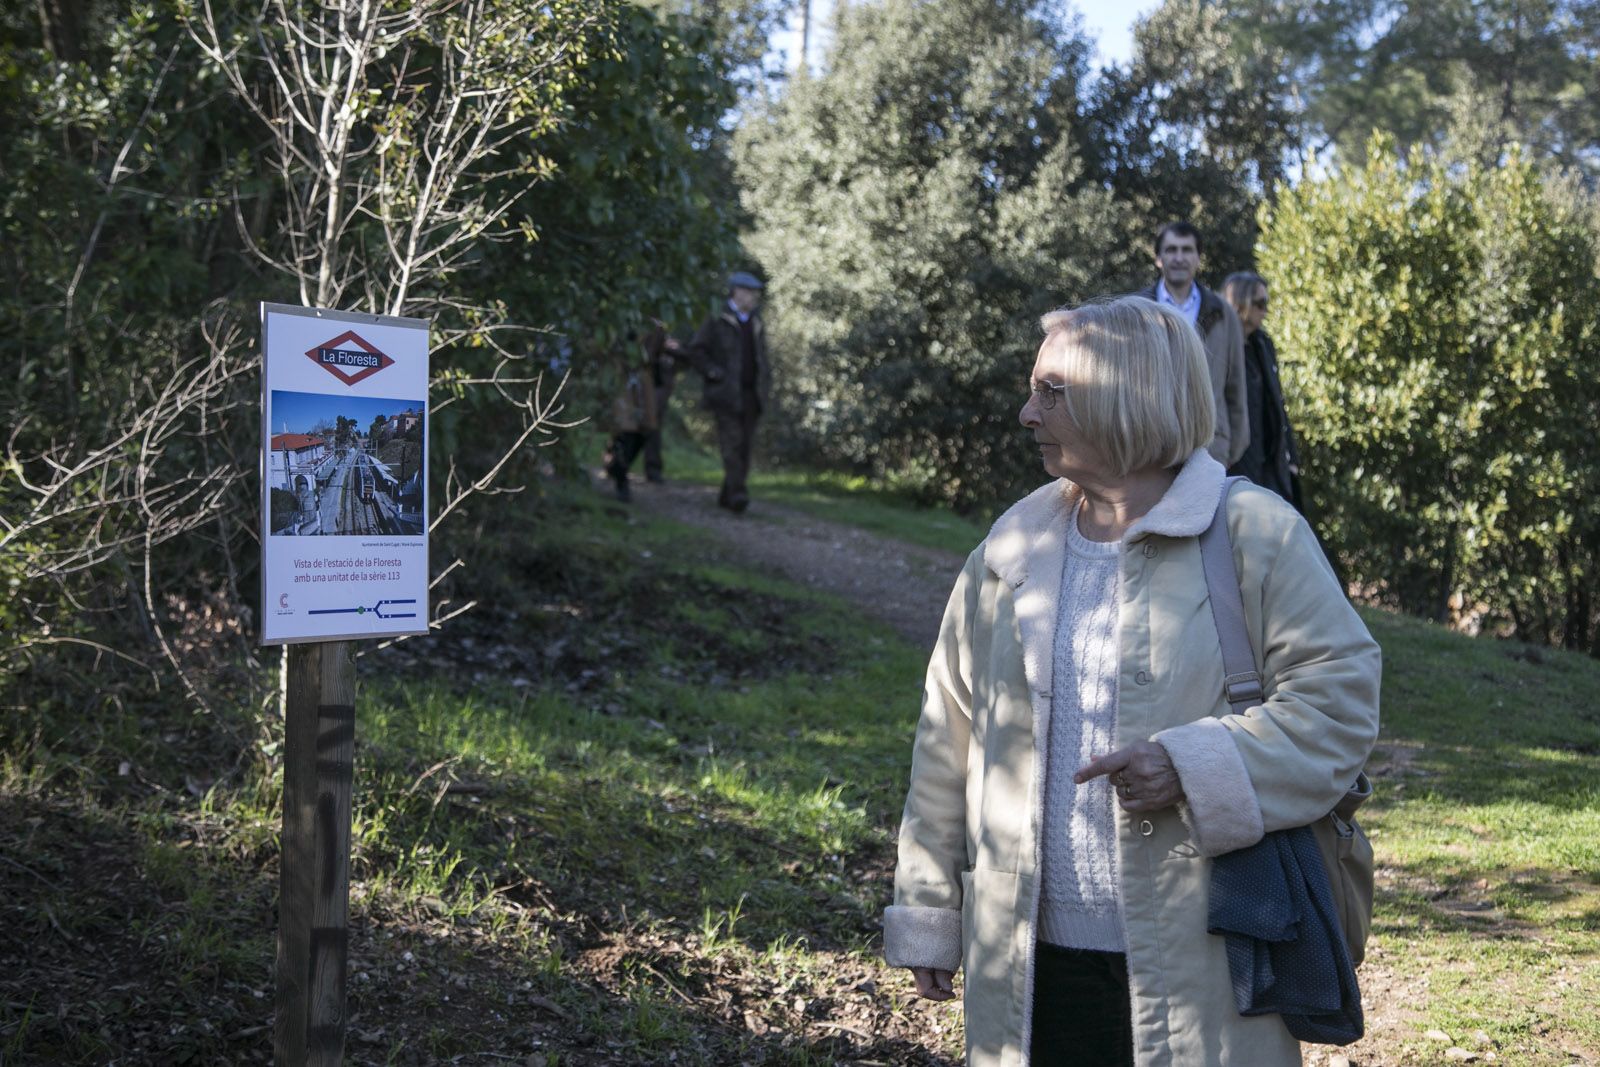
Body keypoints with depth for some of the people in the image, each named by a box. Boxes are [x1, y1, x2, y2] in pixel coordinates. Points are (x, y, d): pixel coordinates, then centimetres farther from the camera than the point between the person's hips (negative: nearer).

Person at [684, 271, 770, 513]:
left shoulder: (755, 325, 17)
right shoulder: (717, 321, -2)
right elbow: (694, 350, -3)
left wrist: (765, 378, 13)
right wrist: (712, 371, -12)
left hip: (750, 395, 6)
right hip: (726, 394, -6)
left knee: (745, 447, 2)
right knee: (732, 443, -15)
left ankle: (727, 496, 10)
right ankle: (738, 493, -23)